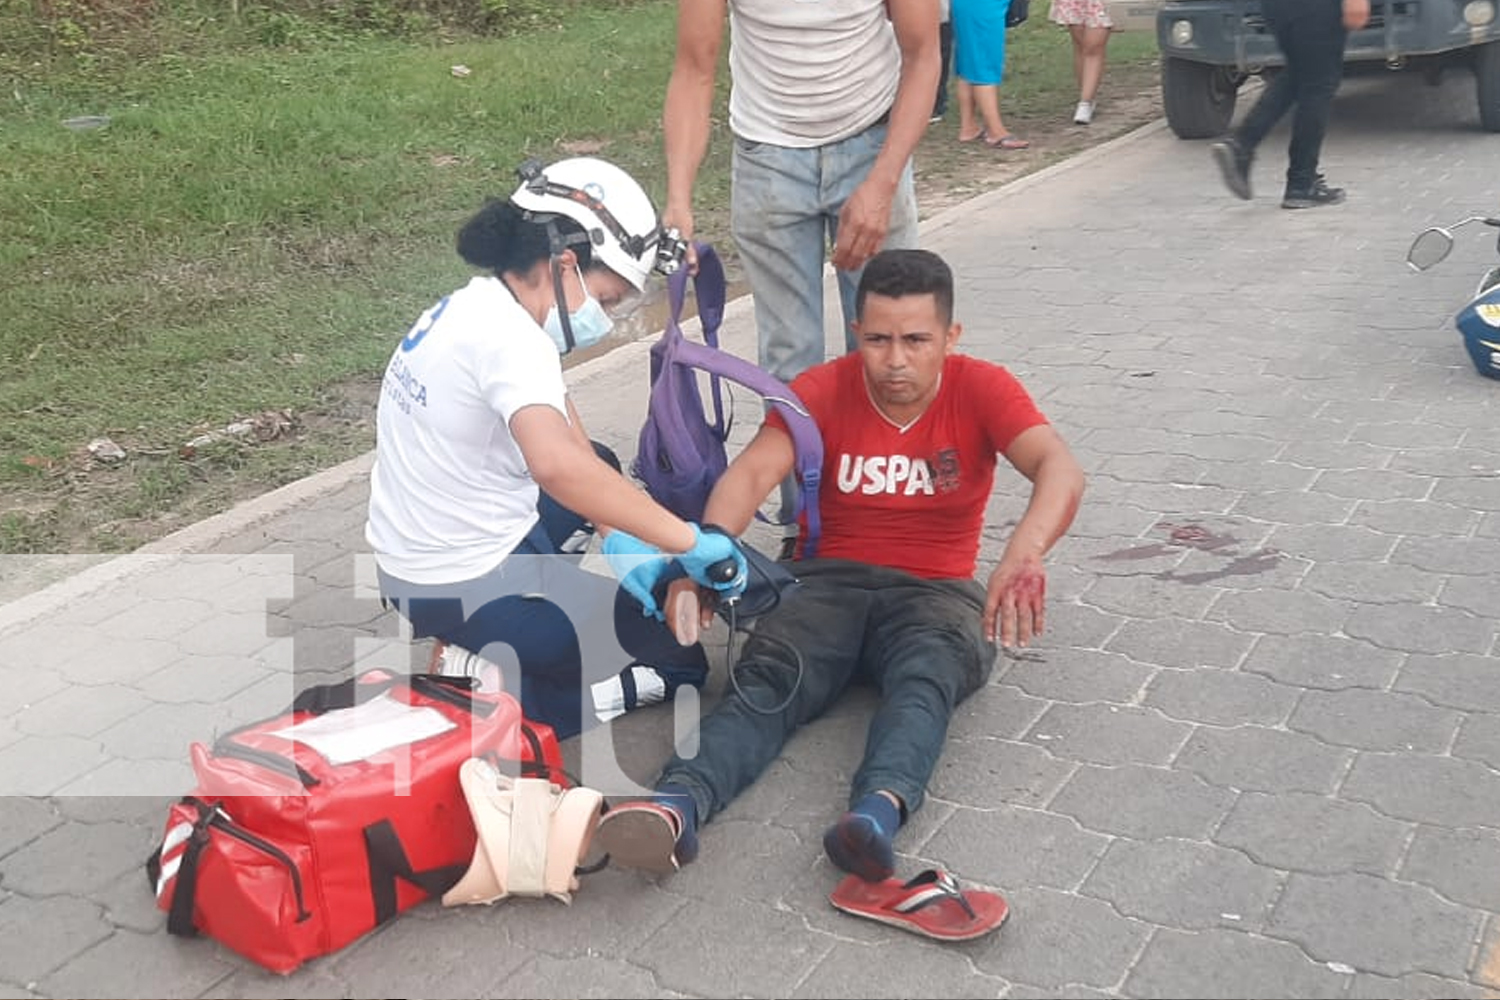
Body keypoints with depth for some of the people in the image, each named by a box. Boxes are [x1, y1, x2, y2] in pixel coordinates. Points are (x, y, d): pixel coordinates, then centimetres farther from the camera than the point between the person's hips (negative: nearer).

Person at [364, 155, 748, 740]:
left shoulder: (473, 306, 5)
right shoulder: (510, 339, -26)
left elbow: (568, 439, 6)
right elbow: (557, 465, -44)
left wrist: (618, 540, -4)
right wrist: (688, 542, -37)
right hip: (465, 590, -9)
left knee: (599, 465, 32)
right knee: (682, 658, 3)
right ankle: (490, 694, -7)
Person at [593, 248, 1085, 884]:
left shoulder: (982, 390, -4)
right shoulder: (823, 391, -1)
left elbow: (1060, 469, -21)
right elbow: (751, 472, -16)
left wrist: (1024, 554, -44)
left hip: (937, 590, 0)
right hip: (835, 581, 1)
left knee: (926, 675, -35)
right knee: (769, 674, -29)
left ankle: (879, 808, -61)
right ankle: (679, 803, -53)